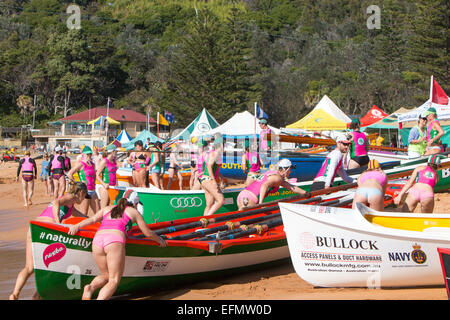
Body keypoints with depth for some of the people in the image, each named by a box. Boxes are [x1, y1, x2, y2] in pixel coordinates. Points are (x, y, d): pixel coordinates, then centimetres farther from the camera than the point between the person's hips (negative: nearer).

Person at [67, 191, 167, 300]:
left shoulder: (107, 209, 31)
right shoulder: (134, 212, 24)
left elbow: (92, 219, 12)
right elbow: (148, 233, 27)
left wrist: (77, 226, 2)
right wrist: (159, 240, 43)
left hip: (97, 239, 4)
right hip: (115, 241, -4)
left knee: (105, 275, 19)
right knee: (114, 281, -2)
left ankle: (91, 287, -13)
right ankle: (100, 299, -29)